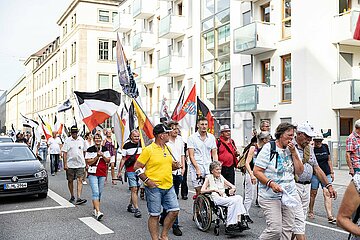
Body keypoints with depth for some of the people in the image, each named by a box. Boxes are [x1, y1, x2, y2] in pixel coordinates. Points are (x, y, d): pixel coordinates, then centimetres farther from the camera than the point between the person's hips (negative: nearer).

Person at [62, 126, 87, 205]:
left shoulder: (81, 140, 7)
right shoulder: (67, 141, -2)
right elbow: (64, 153, -4)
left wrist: (85, 162, 13)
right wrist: (65, 164, -11)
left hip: (80, 164, 1)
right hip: (70, 164, -1)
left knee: (80, 180, -8)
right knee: (70, 180, 9)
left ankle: (79, 198, -13)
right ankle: (72, 196, 25)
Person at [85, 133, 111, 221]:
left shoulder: (105, 149, 9)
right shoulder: (90, 150, -1)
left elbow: (108, 161, 5)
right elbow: (88, 162, -6)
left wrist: (102, 155, -11)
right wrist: (97, 156, -16)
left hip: (102, 174, 4)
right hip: (93, 174, -4)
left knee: (99, 193, 9)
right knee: (95, 192, -14)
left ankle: (94, 209, 25)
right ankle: (98, 212, -20)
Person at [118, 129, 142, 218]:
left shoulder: (142, 144, 7)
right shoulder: (127, 145, -3)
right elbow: (123, 159, 1)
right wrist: (119, 171, 1)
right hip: (130, 170, -4)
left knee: (136, 189, 12)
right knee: (134, 189, -8)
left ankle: (130, 205, 29)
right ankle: (136, 209, -7)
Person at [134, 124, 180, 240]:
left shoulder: (167, 148, 11)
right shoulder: (148, 150, -10)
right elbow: (137, 167, -10)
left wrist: (174, 166, 2)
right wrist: (147, 180, -16)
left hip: (169, 186, 7)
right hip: (154, 187, -7)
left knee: (174, 210, 4)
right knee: (154, 215, 2)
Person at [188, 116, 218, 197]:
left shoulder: (211, 137, 11)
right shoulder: (192, 138, 0)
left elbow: (214, 154, 14)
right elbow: (191, 156, -4)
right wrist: (197, 169, -13)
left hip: (209, 168, 3)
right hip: (196, 168, -3)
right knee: (199, 191, -5)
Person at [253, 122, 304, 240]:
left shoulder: (292, 149, 10)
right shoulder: (268, 148, -7)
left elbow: (299, 171, 5)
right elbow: (257, 171, -10)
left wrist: (294, 153, -4)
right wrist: (270, 183, -23)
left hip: (290, 195, 6)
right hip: (271, 196, -5)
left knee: (287, 229, 7)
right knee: (275, 230, -10)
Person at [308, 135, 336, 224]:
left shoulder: (325, 146, 7)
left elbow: (329, 160, 16)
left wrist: (332, 172, 15)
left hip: (326, 174, 3)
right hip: (315, 174, -3)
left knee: (327, 193, -5)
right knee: (313, 193, 7)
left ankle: (330, 216, -7)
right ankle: (310, 212, 26)